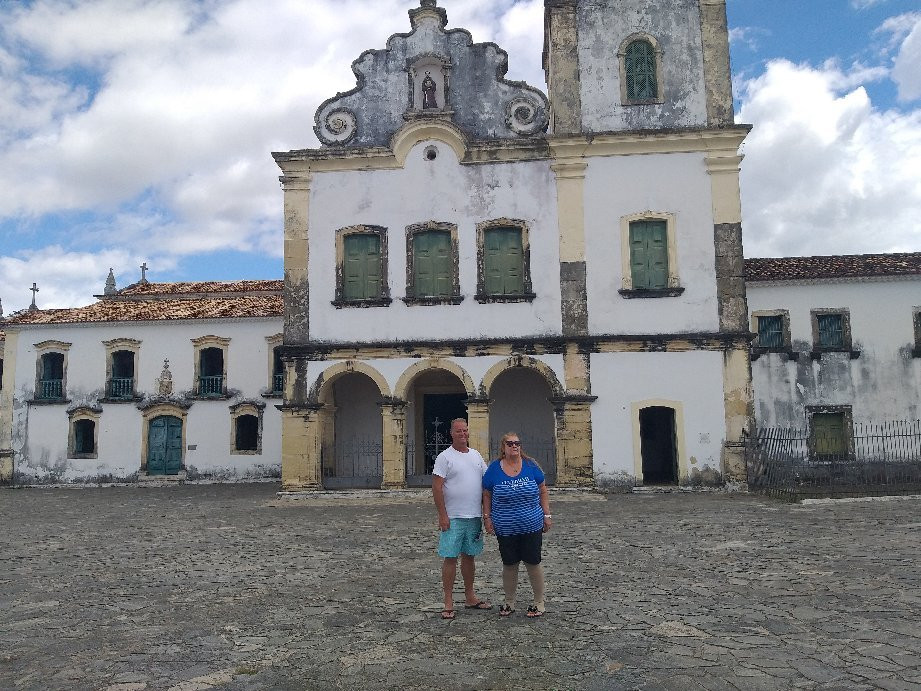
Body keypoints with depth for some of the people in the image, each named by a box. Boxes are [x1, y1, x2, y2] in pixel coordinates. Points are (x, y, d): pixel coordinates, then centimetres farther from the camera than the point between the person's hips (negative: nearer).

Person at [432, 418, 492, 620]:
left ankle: (469, 597, 26)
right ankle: (448, 602, 7)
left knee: (469, 556, 15)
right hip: (453, 518, -6)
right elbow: (436, 487, -12)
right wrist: (442, 515, -16)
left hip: (474, 516, 6)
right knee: (450, 558, -2)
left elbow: (486, 483, 16)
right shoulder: (445, 457, -7)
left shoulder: (476, 455, 11)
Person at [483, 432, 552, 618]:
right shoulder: (494, 469, -2)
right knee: (509, 565, 10)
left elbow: (543, 491, 5)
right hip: (505, 529, 0)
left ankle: (539, 602, 22)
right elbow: (487, 496, 5)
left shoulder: (530, 466, -2)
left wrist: (547, 515, 2)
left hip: (531, 526, 0)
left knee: (533, 563, 5)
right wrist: (487, 517, 0)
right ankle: (509, 602, 27)